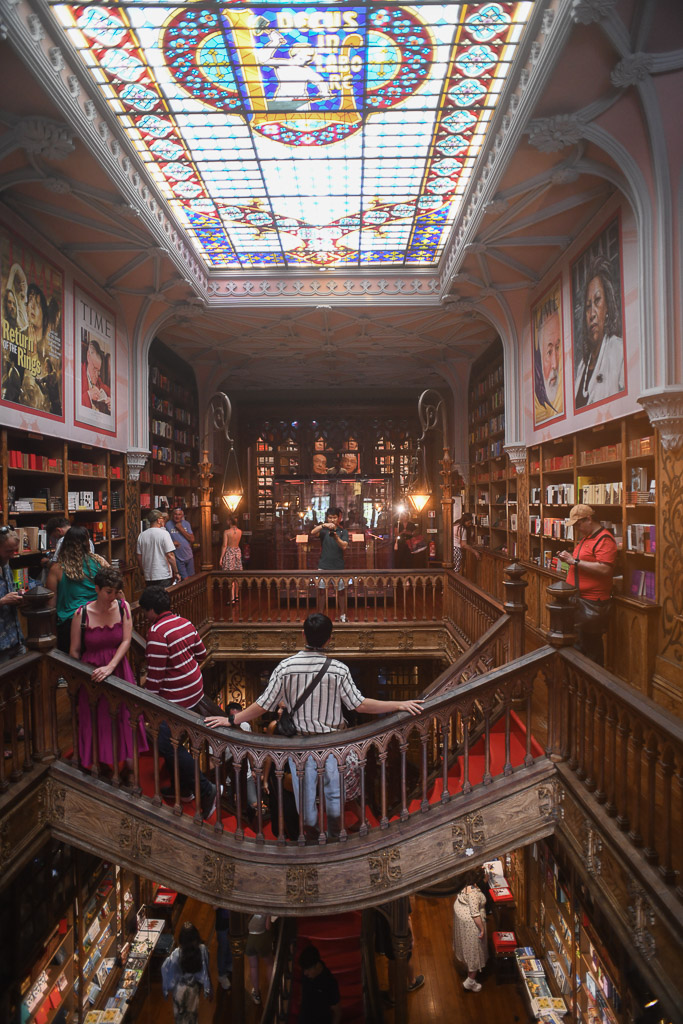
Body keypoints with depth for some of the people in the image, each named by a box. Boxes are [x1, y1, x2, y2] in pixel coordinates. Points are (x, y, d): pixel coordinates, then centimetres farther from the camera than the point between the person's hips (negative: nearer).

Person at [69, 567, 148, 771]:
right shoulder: (81, 614, -12)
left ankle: (127, 753, 28)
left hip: (118, 667, 1)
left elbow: (126, 641, -10)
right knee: (94, 715, 6)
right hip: (91, 671, -1)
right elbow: (74, 651, -3)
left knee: (124, 710, 7)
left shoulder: (123, 607, -7)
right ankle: (97, 758, 27)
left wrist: (110, 666, -20)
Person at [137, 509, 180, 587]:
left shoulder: (141, 535, 4)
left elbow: (139, 556, 9)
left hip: (148, 577, 5)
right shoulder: (163, 533, -11)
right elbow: (170, 556, -15)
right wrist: (176, 573, -8)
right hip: (163, 576, -5)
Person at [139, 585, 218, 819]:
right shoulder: (185, 623, 6)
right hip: (194, 690, 9)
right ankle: (183, 787, 30)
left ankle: (205, 789, -3)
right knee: (171, 739, 20)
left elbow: (155, 674, -19)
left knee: (167, 744, -4)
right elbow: (201, 653, 14)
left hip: (176, 699, -9)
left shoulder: (157, 632, -20)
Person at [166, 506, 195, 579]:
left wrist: (181, 529, -11)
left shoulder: (186, 524, 4)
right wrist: (172, 543, -22)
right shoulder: (168, 525, -7)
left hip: (189, 556, 4)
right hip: (178, 558, -4)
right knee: (185, 579, -6)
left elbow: (192, 539, -4)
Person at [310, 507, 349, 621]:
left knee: (341, 590, 5)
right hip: (323, 565, 0)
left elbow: (344, 546, -11)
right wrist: (323, 525, -32)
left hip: (338, 566, 0)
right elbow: (312, 533, -16)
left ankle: (342, 615, 19)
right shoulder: (323, 530, 4)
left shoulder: (343, 532, 4)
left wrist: (336, 537, -28)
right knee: (321, 590, 4)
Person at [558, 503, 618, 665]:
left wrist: (575, 561, -22)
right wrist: (568, 558, 12)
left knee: (590, 643, -2)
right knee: (577, 642, 15)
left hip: (592, 602, -10)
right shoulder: (585, 538, 17)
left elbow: (604, 569, -26)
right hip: (577, 598, 10)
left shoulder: (604, 539, -14)